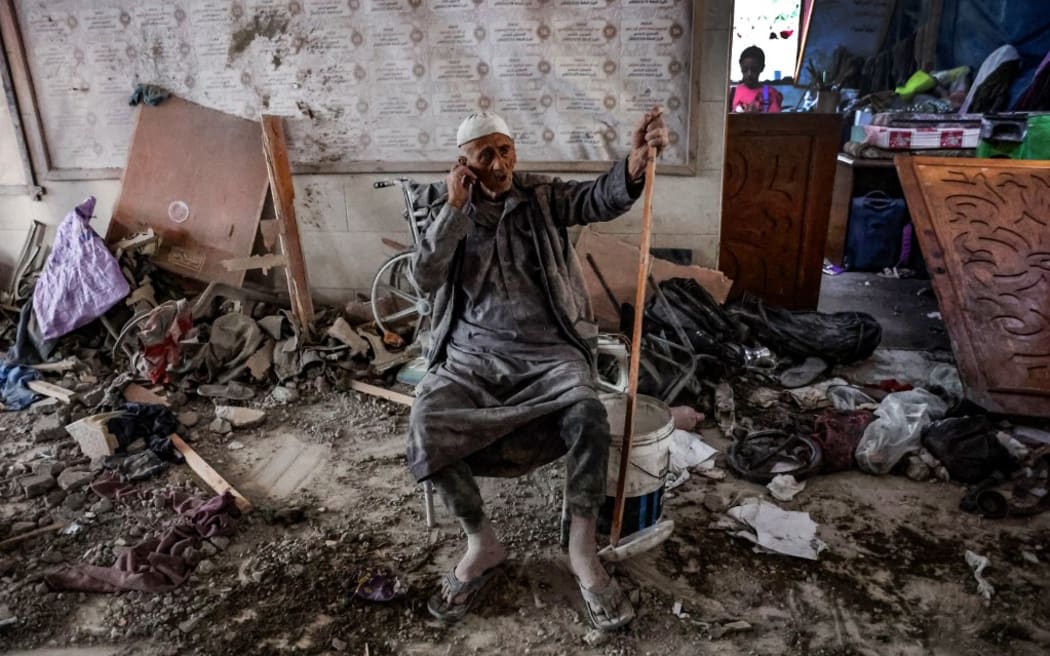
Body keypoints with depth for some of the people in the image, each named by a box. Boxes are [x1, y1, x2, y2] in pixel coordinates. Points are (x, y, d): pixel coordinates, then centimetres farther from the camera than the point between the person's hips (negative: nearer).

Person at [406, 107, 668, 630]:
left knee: (587, 414, -30)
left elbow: (599, 199, -14)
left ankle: (583, 550, -9)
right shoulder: (444, 206, 7)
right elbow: (425, 278, -6)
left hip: (548, 349, 0)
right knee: (425, 424, -25)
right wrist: (454, 207, -13)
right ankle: (482, 544, -2)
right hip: (473, 352, 1)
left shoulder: (543, 196, 5)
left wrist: (636, 161, -35)